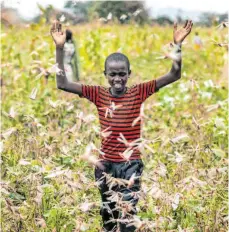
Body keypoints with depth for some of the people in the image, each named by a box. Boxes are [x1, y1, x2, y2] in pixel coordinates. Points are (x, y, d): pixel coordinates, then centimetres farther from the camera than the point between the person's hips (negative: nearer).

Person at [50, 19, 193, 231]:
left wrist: (177, 45, -22)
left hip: (131, 165, -2)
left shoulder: (139, 92, -5)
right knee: (108, 214, 15)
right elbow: (62, 84, -6)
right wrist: (60, 48, -14)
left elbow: (174, 76, -10)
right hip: (105, 165, 2)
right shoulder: (98, 94, -2)